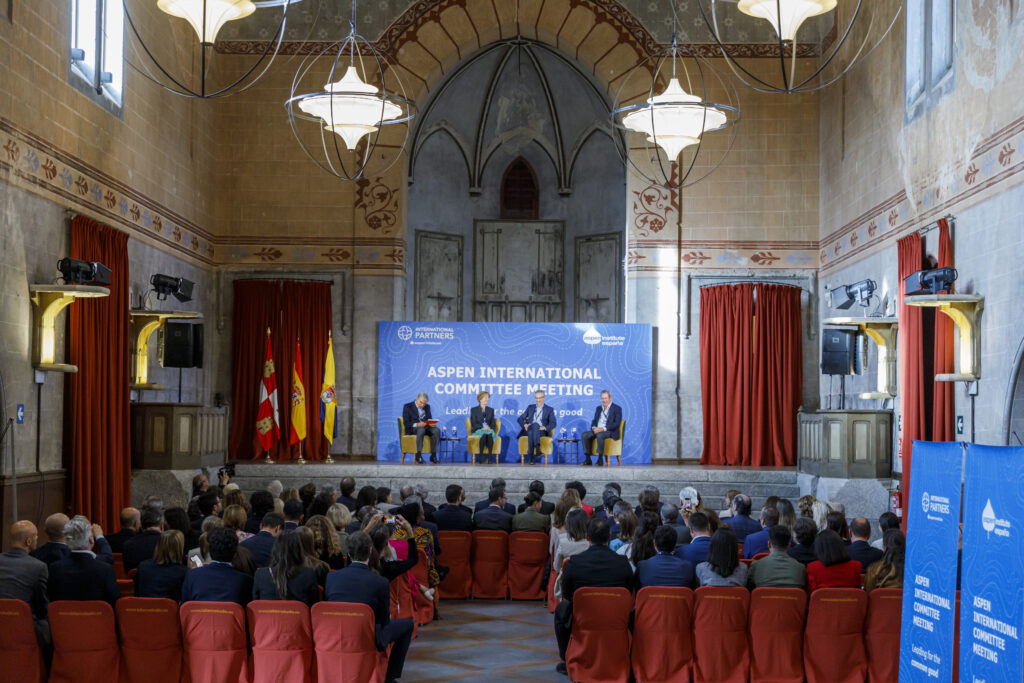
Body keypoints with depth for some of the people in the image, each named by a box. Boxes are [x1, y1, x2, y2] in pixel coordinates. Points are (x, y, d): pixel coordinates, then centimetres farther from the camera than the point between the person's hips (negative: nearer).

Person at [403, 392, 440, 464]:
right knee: (421, 430, -41)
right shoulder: (407, 407, 3)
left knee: (437, 430, -29)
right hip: (412, 429, -5)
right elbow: (406, 423, -5)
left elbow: (429, 419, 17)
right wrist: (417, 424, -24)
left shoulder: (427, 407, 20)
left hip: (426, 427, 5)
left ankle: (433, 455, -26)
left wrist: (432, 423, -9)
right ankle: (418, 455, -41)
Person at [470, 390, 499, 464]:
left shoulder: (491, 410, 20)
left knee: (490, 434, -35)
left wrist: (489, 427, -10)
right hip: (477, 431, -2)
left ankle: (490, 458, -43)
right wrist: (483, 427, -17)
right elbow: (473, 424, -1)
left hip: (489, 430, 2)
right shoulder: (474, 410, 9)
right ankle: (481, 458, -37)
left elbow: (493, 423, 14)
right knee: (484, 434, -38)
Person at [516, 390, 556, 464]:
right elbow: (520, 419, 19)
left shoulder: (549, 409, 18)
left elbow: (553, 423, 3)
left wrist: (545, 427, -17)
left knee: (535, 424, -38)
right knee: (534, 424, -36)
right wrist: (525, 425, -4)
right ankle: (537, 447, -55)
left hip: (542, 432, -2)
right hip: (529, 430, 2)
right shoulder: (530, 407, 26)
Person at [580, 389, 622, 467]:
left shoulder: (617, 408, 1)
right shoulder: (598, 408, 21)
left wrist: (603, 428, -20)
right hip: (597, 430, 6)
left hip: (610, 432, -6)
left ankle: (600, 459, -32)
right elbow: (594, 421, 19)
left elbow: (617, 423, -10)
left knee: (600, 435, -39)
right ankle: (588, 460, -21)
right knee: (584, 435, -21)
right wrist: (594, 428, -7)